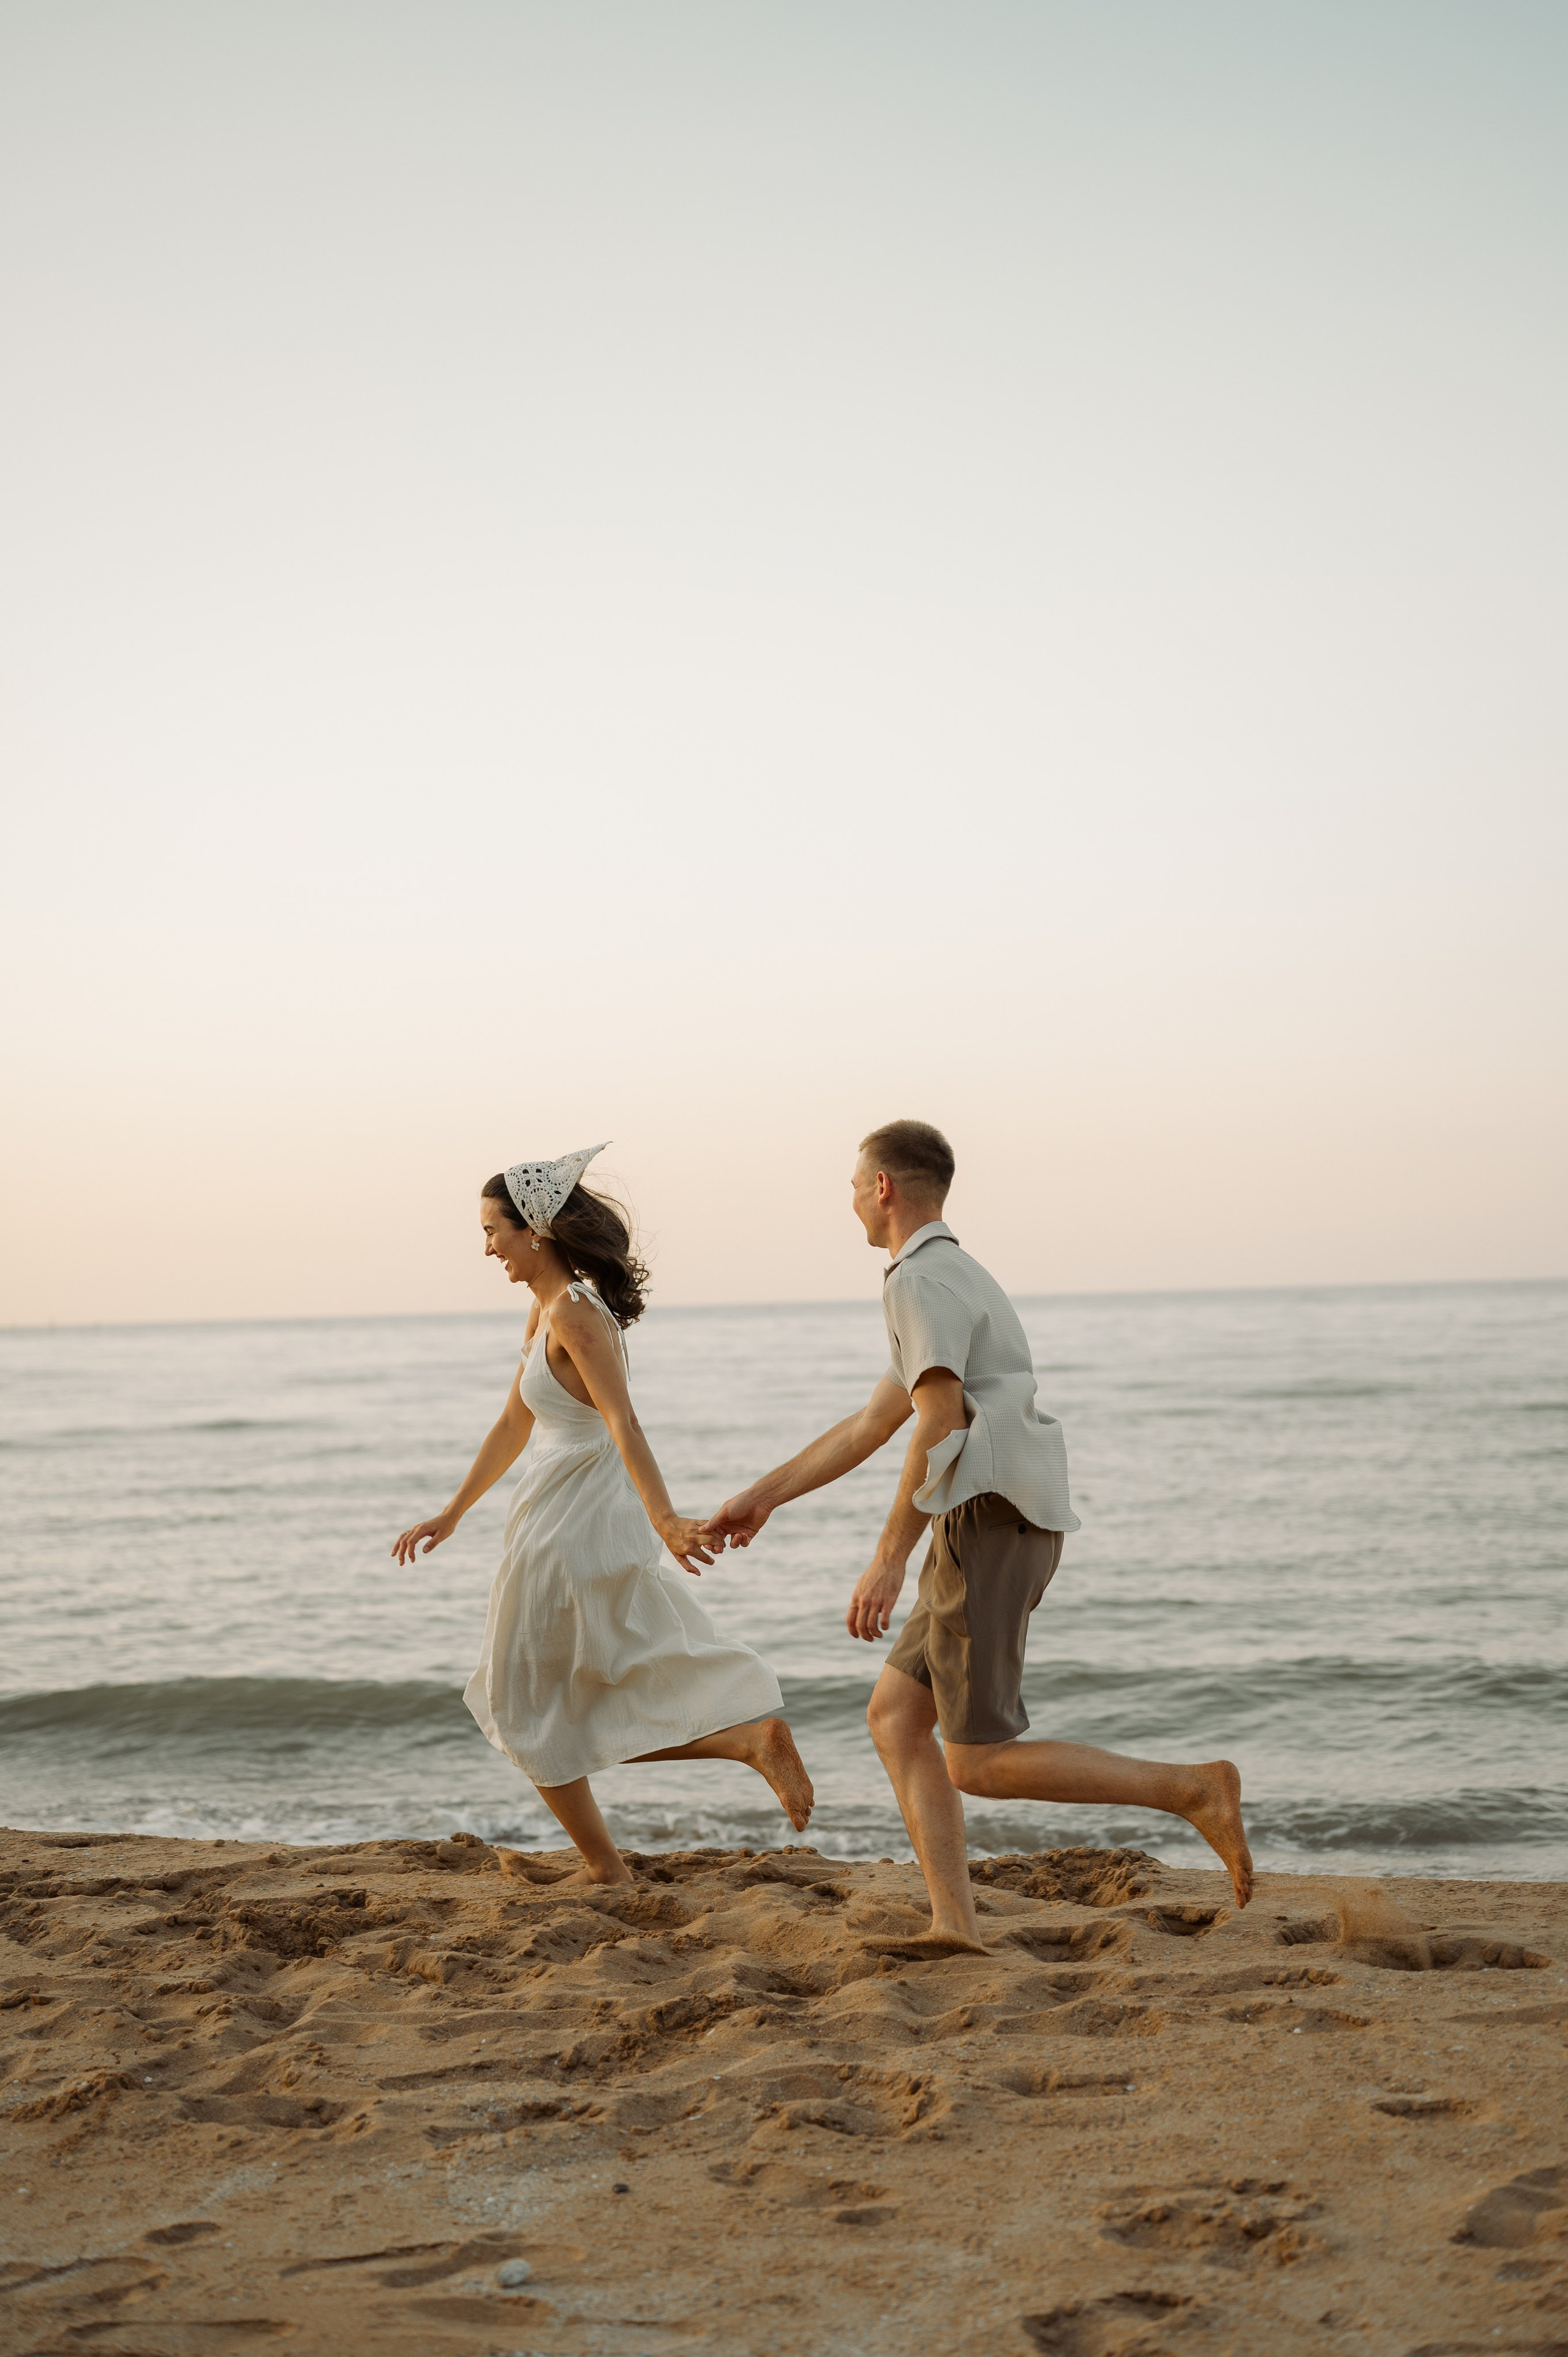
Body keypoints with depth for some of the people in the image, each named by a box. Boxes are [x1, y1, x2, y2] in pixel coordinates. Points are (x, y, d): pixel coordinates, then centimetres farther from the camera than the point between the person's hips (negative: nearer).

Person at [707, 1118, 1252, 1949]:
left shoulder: (919, 1279, -10)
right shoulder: (954, 1279, 23)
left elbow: (940, 1426, -21)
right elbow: (869, 1425, 29)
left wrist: (887, 1562, -21)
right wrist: (764, 1496, 33)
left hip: (988, 1528, -10)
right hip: (1000, 1531, 10)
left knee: (979, 1765, -7)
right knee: (895, 1716, 8)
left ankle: (1195, 1791, -8)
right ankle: (954, 1925, 0)